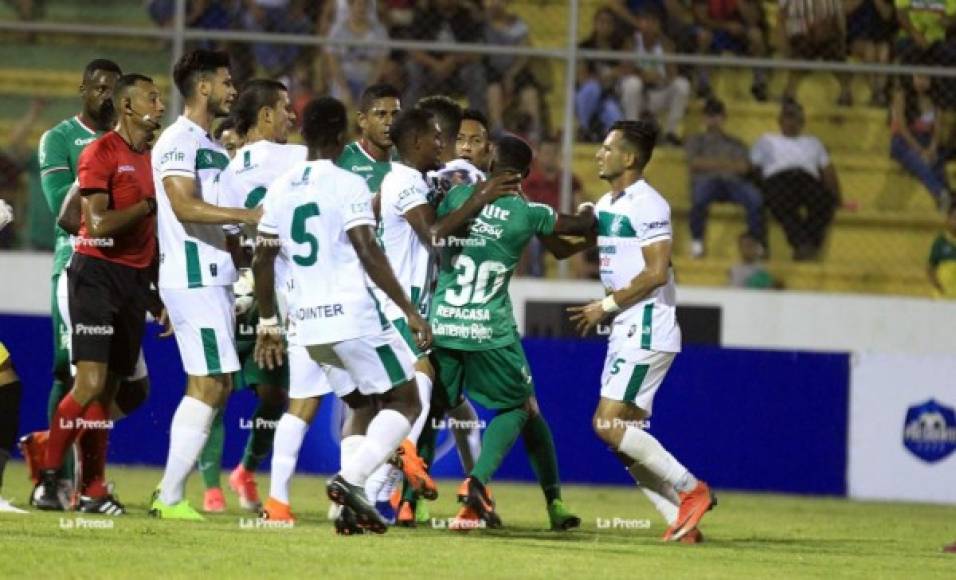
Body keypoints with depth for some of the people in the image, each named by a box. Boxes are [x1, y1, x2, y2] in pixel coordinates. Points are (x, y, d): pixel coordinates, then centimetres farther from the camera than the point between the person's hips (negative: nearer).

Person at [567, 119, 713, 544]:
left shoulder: (647, 206, -13)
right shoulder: (606, 205, 16)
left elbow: (656, 273, -19)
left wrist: (607, 306, -15)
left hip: (647, 330, -10)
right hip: (624, 333, 10)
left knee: (609, 424, -15)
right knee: (624, 434, 6)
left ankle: (691, 490, -7)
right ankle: (682, 522, 6)